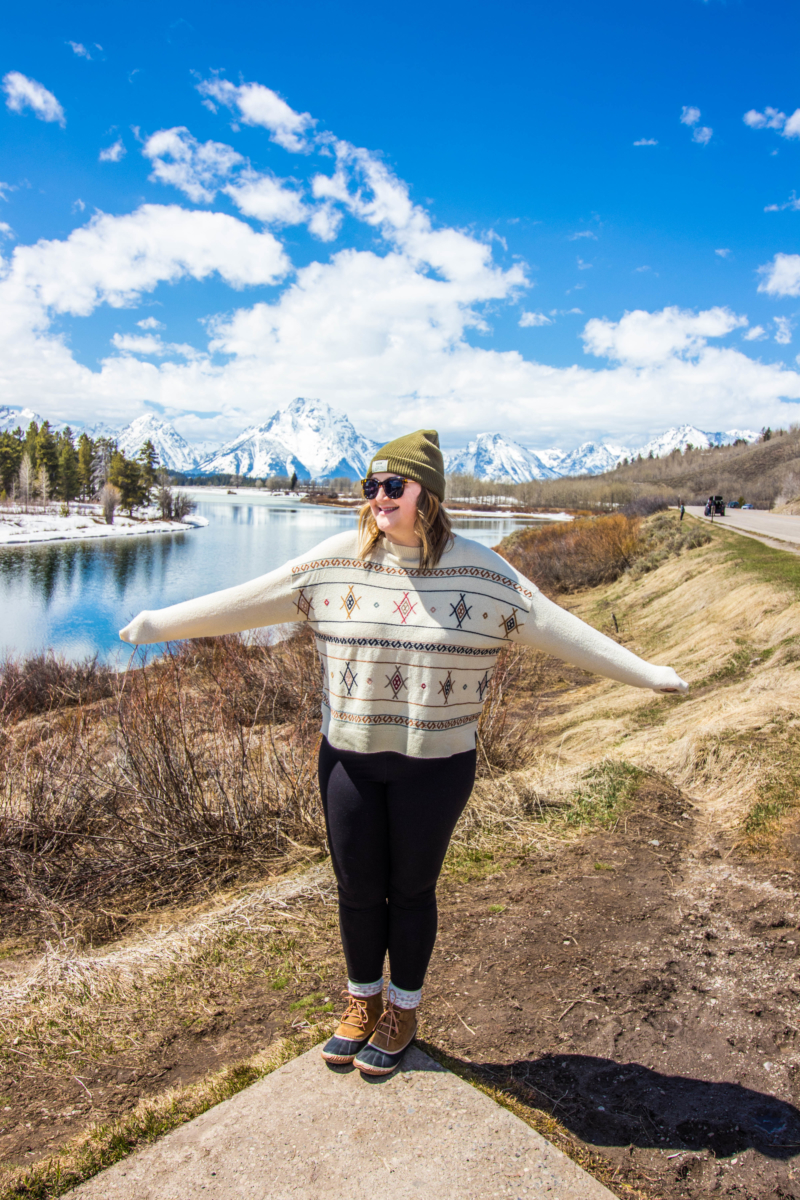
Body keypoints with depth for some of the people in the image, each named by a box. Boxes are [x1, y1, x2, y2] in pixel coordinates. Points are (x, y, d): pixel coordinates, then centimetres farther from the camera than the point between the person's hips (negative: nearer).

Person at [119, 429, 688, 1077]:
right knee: (357, 889, 15)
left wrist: (645, 672, -4)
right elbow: (241, 602, -1)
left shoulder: (480, 571, -7)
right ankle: (362, 1000, 43)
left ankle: (402, 1010, 40)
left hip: (435, 766, -2)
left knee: (411, 890, 14)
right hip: (349, 758, 2)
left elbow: (558, 628, -4)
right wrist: (156, 624, 1)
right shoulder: (337, 561, -4)